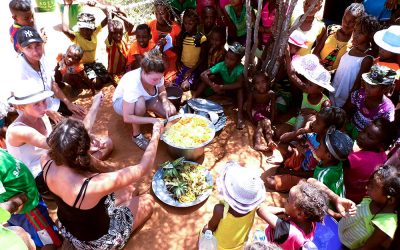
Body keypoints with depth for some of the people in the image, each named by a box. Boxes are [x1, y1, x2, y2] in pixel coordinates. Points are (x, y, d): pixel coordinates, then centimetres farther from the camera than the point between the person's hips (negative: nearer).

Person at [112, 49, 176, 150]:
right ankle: (136, 135, -14)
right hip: (121, 102, -5)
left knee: (171, 111, -14)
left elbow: (162, 92, -6)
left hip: (146, 99, 5)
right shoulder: (133, 84, -42)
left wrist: (165, 103, -27)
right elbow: (127, 118, -39)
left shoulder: (156, 75, -28)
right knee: (140, 102, -40)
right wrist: (152, 120, -41)